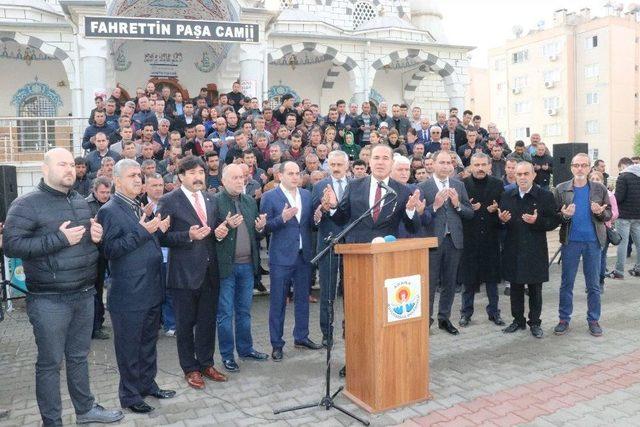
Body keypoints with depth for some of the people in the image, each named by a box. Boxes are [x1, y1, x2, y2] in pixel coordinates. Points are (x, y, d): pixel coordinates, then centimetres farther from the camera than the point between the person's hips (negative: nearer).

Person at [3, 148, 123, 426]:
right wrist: (59, 239, -23)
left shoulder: (82, 202, 12)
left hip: (85, 294, 6)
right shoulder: (26, 204, -10)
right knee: (50, 362, 6)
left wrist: (96, 236, 0)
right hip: (49, 299, -6)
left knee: (79, 356, 19)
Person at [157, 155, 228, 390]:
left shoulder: (209, 199, 11)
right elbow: (162, 236, -11)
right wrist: (188, 236, -23)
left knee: (207, 321, 14)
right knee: (185, 324, 9)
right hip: (184, 272, -5)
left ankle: (206, 363, 31)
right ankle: (190, 369, 25)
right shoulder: (169, 201, -8)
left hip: (209, 270, 5)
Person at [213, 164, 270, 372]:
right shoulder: (215, 201, -8)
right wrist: (226, 226, -26)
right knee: (225, 313, 5)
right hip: (226, 265, -5)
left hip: (247, 264, 6)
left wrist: (260, 227, -5)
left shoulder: (250, 201, 11)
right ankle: (227, 355, 17)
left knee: (244, 310, 17)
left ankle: (246, 348, 30)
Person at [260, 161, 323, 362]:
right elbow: (265, 227, -8)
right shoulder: (269, 197, -6)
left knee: (303, 298, 15)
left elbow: (311, 223, 11)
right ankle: (277, 344, 14)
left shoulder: (306, 195, 9)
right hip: (281, 256, -5)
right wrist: (282, 218, -23)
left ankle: (301, 337, 30)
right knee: (278, 302, 3)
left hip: (304, 255, 5)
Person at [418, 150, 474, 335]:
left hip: (453, 240, 4)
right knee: (429, 283, 3)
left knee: (449, 282, 12)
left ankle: (444, 318, 25)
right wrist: (435, 205, -22)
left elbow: (470, 213, 6)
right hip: (432, 240, -4)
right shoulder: (423, 187, -4)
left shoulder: (459, 186, 8)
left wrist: (457, 204, -12)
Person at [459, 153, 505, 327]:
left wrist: (496, 209, -14)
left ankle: (494, 311, 22)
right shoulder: (462, 184, 0)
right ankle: (466, 312, 18)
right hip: (469, 237, -1)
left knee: (492, 276, 9)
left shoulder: (497, 184, 6)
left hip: (491, 237, 2)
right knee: (468, 277, 6)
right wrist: (468, 208, -19)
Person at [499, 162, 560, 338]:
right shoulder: (507, 196, 7)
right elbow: (500, 218, 14)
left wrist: (537, 221, -21)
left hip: (535, 250, -3)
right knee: (515, 287, 11)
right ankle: (518, 320, 24)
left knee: (535, 289, 7)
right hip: (513, 249, 3)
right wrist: (501, 219, -9)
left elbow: (554, 221, -5)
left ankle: (535, 322, 20)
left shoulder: (545, 196, -3)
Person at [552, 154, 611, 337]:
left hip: (593, 241, 1)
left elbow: (609, 213, 5)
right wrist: (564, 215, -20)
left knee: (593, 284, 9)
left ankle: (593, 320, 22)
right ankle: (564, 319, 18)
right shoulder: (561, 189, 0)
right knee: (566, 283, 7)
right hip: (570, 241, -1)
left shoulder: (599, 189, 2)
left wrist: (600, 212, -16)